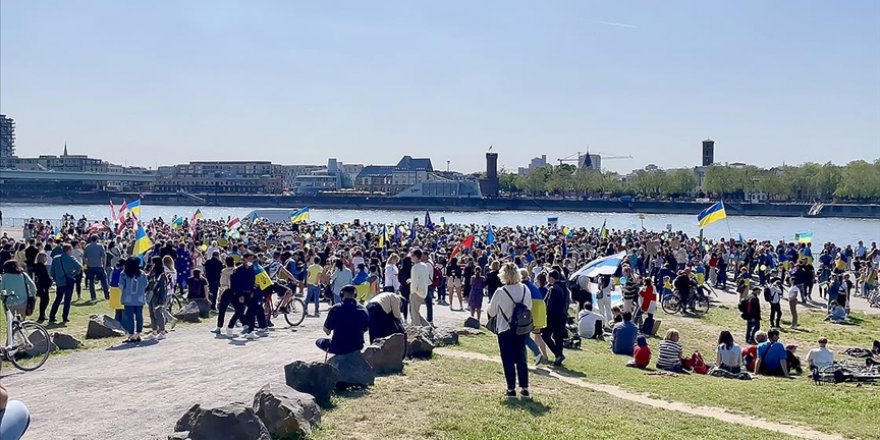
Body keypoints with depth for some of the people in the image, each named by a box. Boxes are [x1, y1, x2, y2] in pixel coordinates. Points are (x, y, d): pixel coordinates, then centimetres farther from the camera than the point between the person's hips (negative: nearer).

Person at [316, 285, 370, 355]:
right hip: (357, 347, 4)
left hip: (338, 348, -4)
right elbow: (366, 329, 8)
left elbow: (326, 329, -4)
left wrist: (329, 332, 20)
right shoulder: (362, 309, -5)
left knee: (319, 342, 24)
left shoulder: (335, 308, -13)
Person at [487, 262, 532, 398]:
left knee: (508, 360, 5)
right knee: (521, 359, 13)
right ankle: (524, 388, 14)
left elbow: (491, 312, -7)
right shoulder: (525, 289, -4)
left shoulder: (500, 292, -17)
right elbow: (529, 308, 8)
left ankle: (511, 389, 8)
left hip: (505, 330, -4)